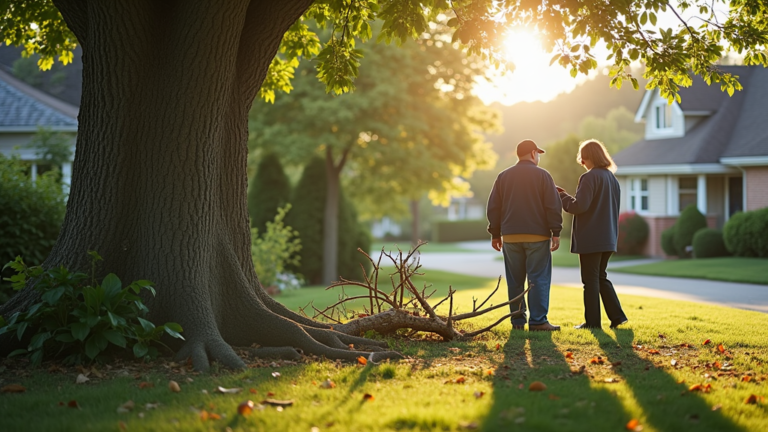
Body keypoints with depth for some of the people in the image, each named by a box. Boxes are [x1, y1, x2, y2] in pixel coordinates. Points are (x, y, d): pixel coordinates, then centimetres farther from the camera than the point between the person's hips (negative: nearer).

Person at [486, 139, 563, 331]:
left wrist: (495, 233, 16)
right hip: (537, 236, -4)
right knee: (539, 279, -2)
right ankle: (538, 320, -8)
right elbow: (553, 206, -6)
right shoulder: (542, 175, -2)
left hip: (510, 236, 4)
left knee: (514, 280, 8)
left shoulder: (503, 176, 10)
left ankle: (517, 321, 8)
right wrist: (556, 232, -3)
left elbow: (493, 207, 11)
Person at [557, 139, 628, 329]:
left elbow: (579, 206, -20)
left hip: (590, 238, -8)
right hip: (608, 238, 8)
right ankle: (616, 315, 12)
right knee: (601, 277, 17)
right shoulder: (612, 179, 12)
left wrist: (561, 196, -5)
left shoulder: (589, 177, -14)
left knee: (590, 279, 0)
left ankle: (592, 321, 3)